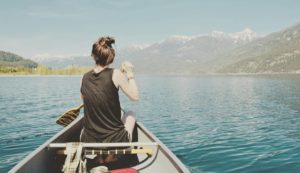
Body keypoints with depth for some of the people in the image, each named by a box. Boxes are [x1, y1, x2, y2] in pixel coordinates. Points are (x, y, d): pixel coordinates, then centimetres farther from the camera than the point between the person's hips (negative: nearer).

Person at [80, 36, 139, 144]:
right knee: (130, 114, 29)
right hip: (116, 140, -3)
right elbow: (135, 97, -6)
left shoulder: (85, 77, -2)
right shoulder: (115, 74, -14)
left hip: (88, 140, 3)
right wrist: (130, 74, 6)